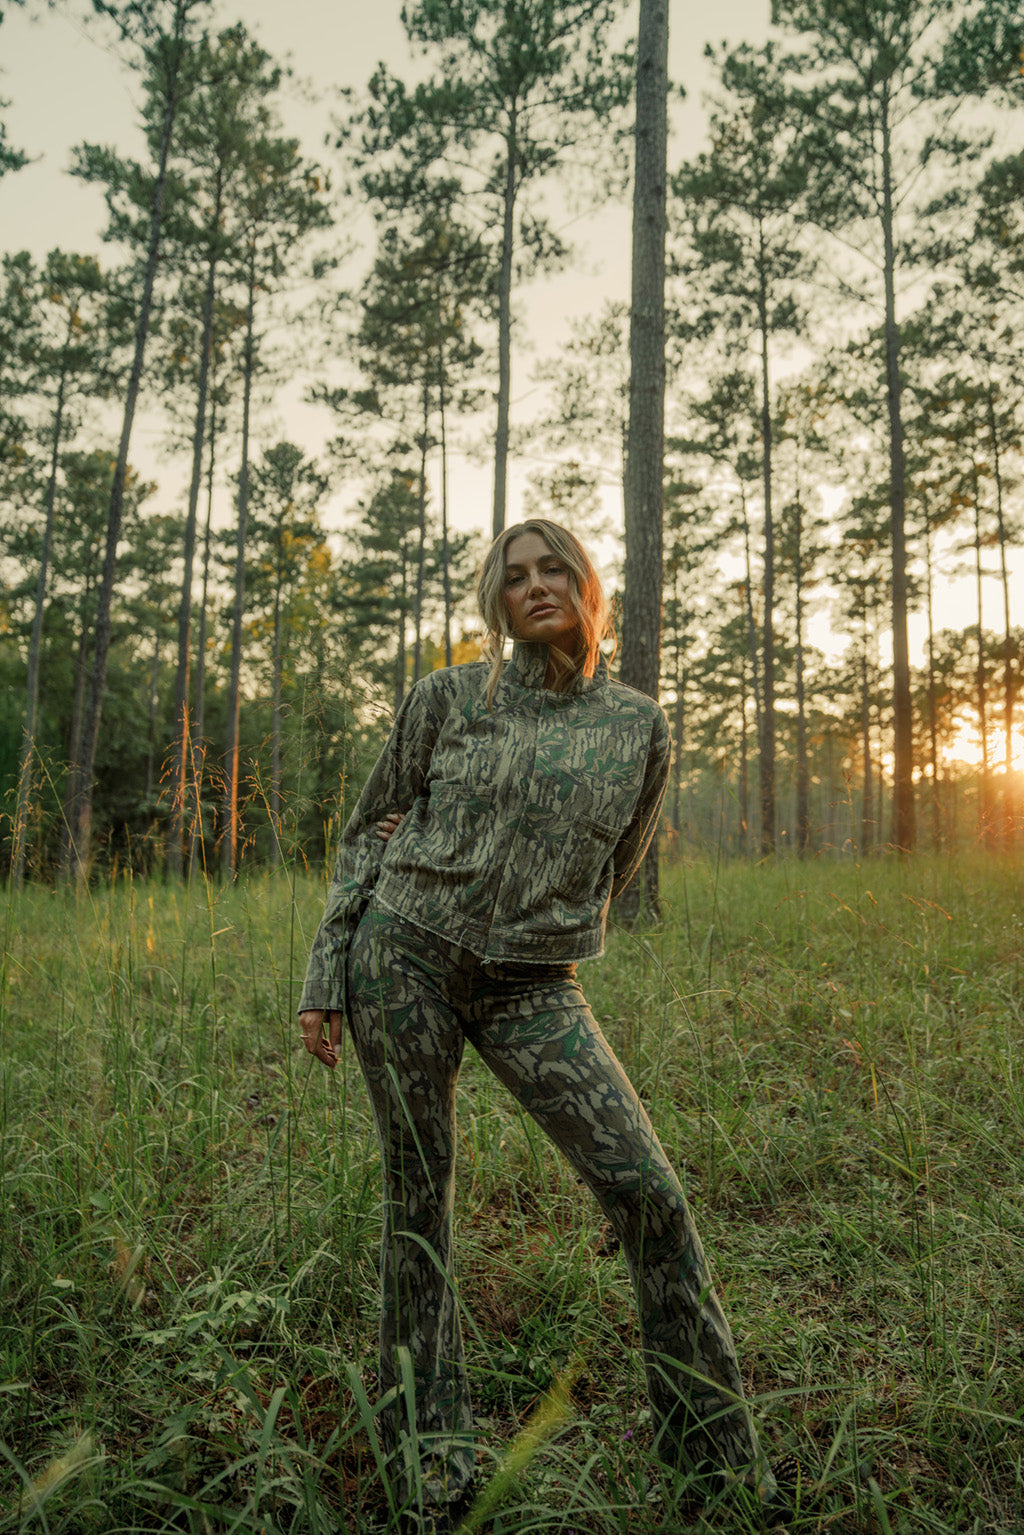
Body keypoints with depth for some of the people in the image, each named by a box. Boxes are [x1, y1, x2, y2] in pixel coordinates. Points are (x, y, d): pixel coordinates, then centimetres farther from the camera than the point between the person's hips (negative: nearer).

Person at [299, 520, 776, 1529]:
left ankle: (719, 1452, 18)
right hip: (405, 958, 0)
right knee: (419, 1192, 7)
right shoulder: (448, 697, 0)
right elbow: (369, 833, 6)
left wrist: (531, 925, 8)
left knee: (645, 1190, -5)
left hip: (533, 984, 1)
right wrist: (324, 978, 2)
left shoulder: (639, 726, 4)